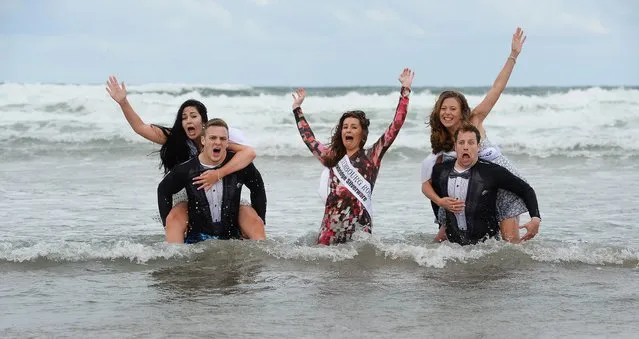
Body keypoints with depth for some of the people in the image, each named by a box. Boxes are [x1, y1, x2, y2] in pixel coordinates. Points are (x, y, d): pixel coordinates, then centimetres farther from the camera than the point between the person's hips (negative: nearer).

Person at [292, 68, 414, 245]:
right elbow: (308, 138, 32)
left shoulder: (371, 156, 7)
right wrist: (297, 108, 39)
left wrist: (405, 91, 2)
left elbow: (395, 126, 3)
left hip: (359, 226, -3)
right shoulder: (331, 157, 18)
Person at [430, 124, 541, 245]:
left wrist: (535, 218, -13)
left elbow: (526, 190, -2)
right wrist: (443, 226, 26)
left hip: (486, 243, -3)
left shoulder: (491, 171, -9)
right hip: (453, 242, 3)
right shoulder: (440, 170, 3)